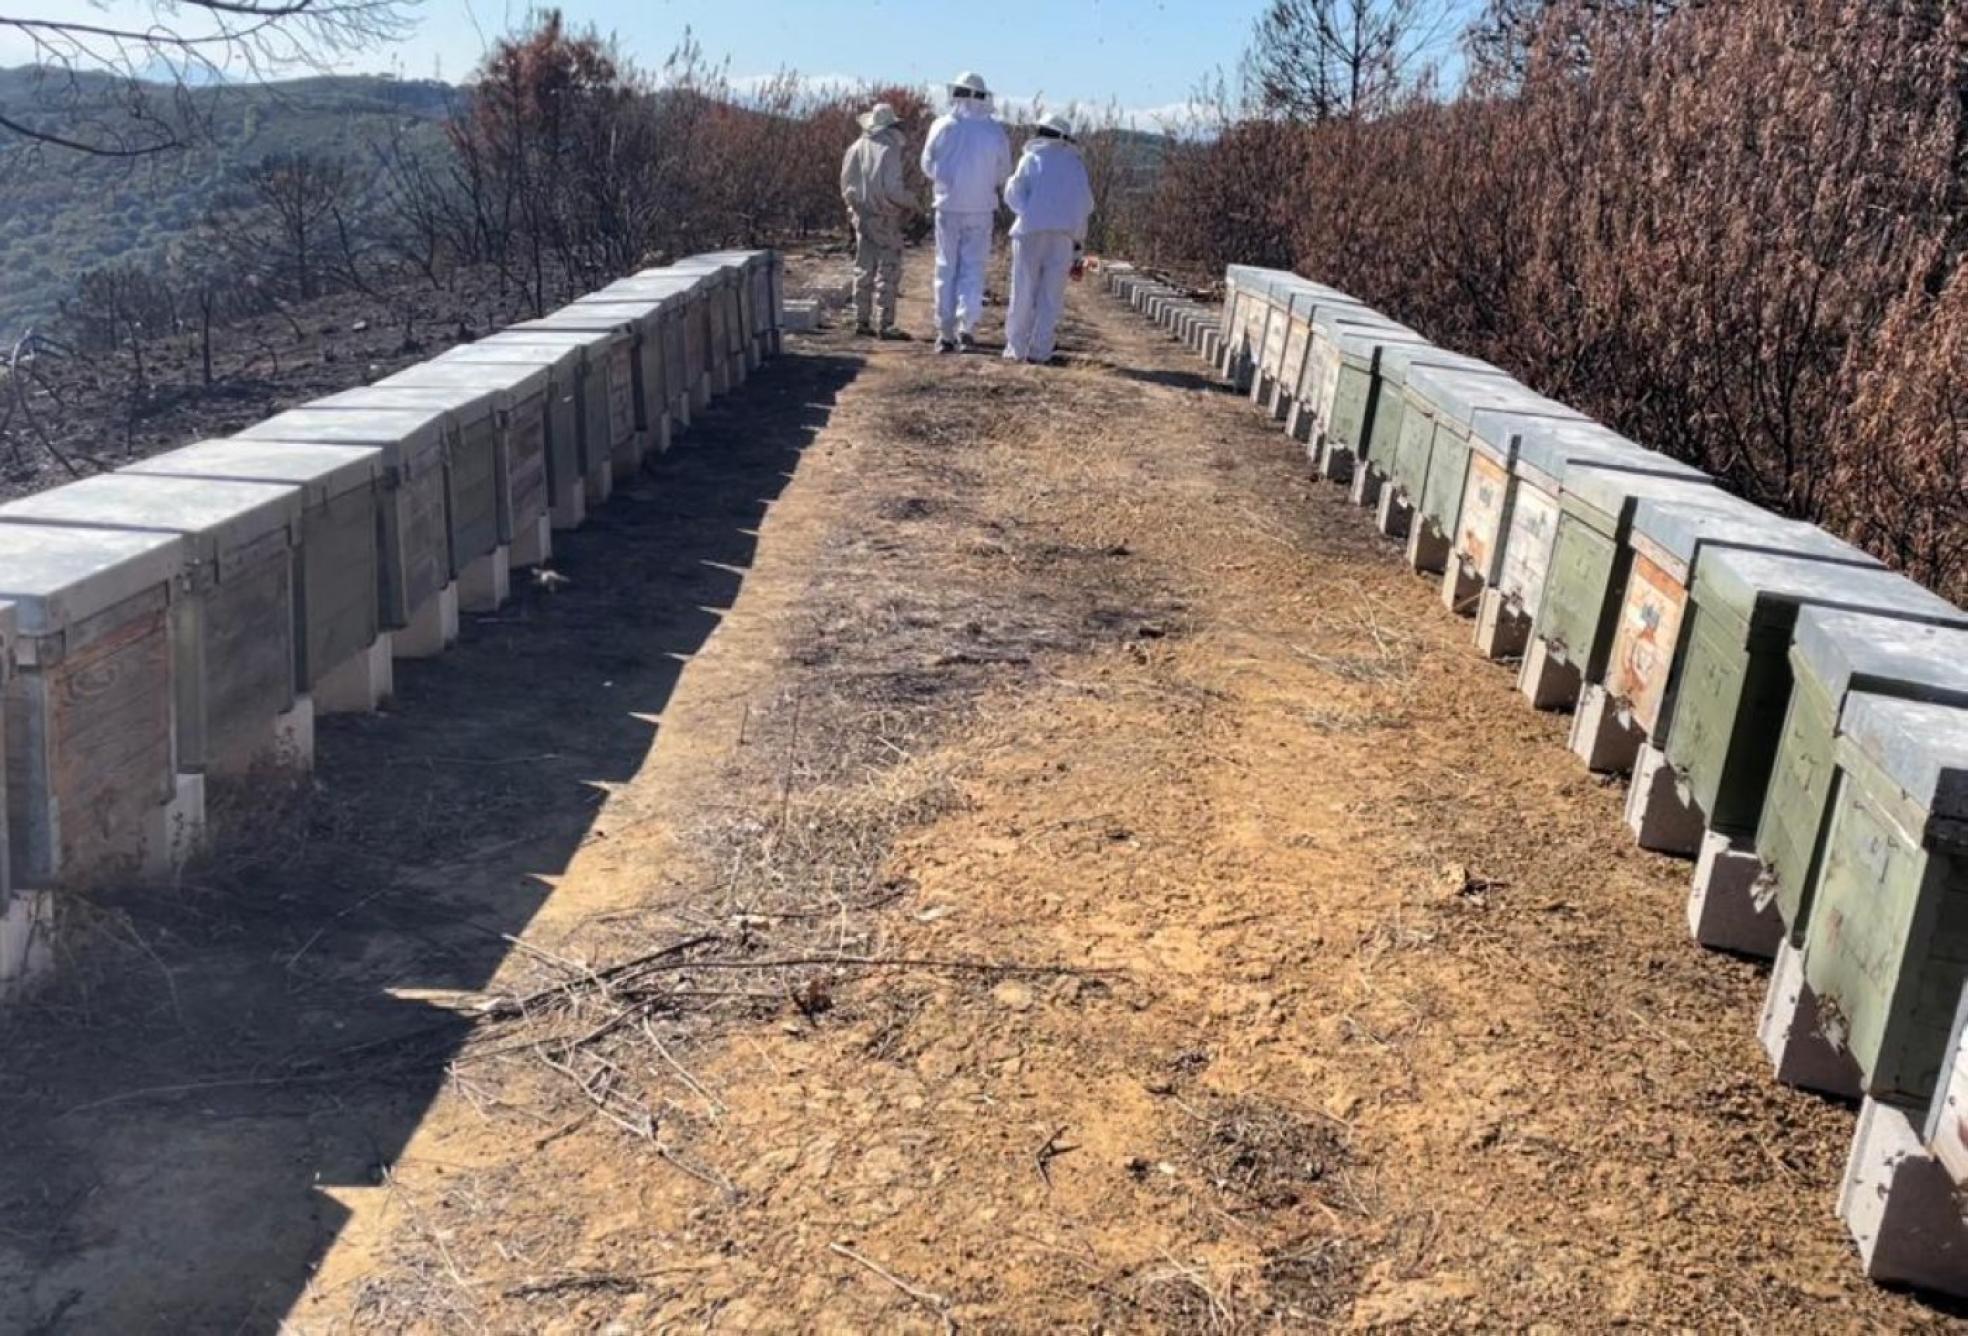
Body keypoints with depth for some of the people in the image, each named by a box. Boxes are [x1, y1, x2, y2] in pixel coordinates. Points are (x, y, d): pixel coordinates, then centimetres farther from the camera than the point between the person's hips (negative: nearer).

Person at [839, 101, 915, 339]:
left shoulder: (856, 148, 6)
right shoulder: (889, 149, -15)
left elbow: (846, 185, 10)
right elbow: (893, 188, -20)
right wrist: (911, 202, -3)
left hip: (861, 215, 7)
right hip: (884, 218, -7)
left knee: (864, 268, 13)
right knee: (888, 269, -3)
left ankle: (862, 321, 16)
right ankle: (885, 324, -6)